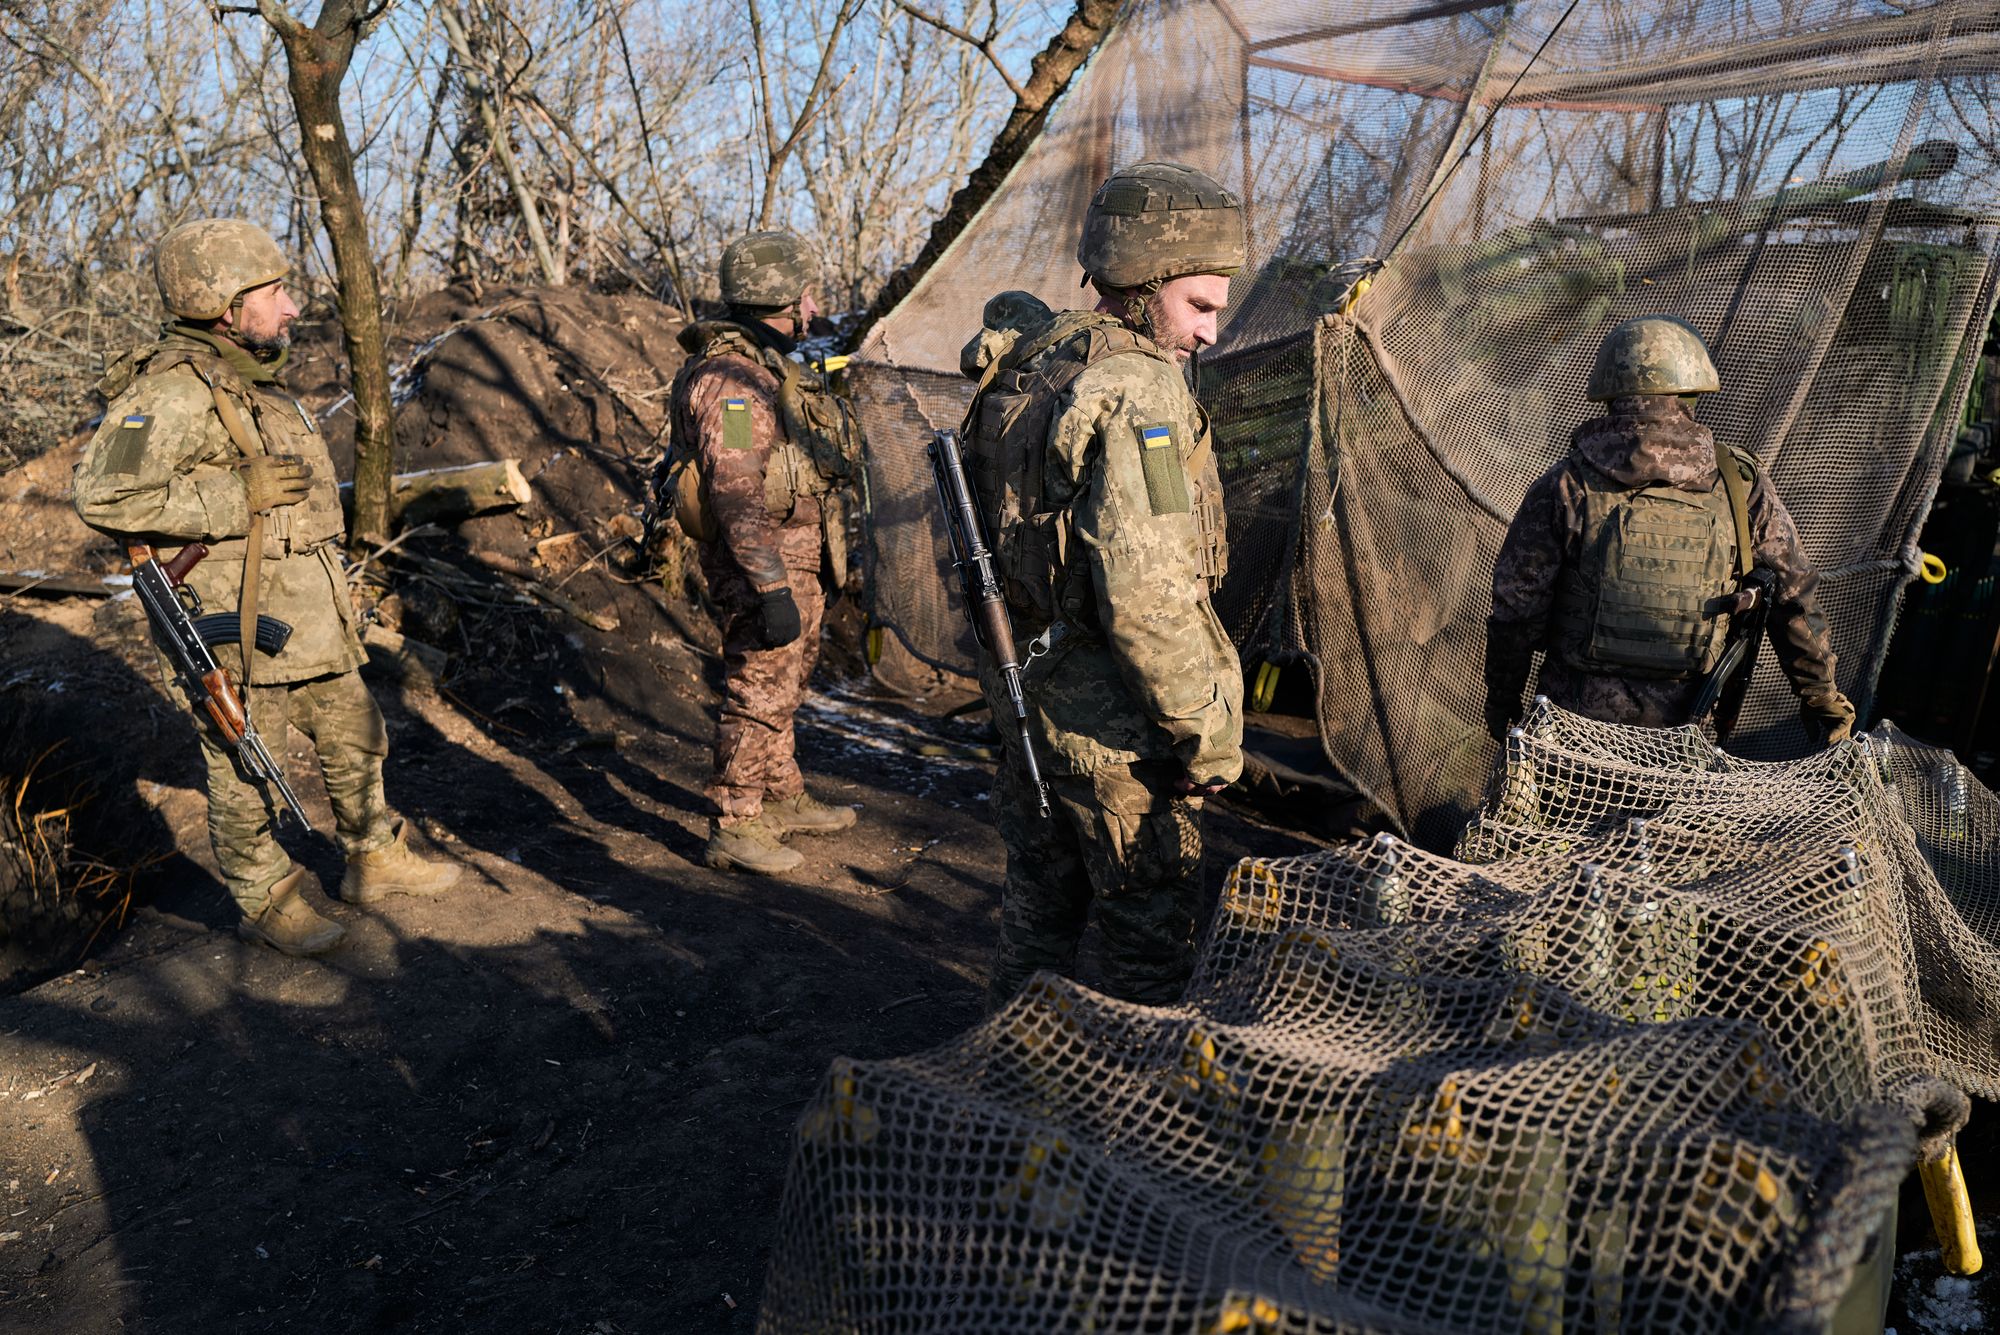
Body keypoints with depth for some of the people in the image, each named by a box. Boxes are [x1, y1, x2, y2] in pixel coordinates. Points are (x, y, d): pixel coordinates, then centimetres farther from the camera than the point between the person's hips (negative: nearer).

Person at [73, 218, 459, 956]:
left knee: (355, 738, 18)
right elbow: (104, 494, -30)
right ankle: (264, 901, 23)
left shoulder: (253, 380, 11)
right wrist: (239, 497, -26)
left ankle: (374, 860, 35)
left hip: (315, 622, 9)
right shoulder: (171, 390, -18)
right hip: (241, 631, -9)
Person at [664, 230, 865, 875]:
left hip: (796, 556, 10)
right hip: (761, 561, -10)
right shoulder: (732, 376, -20)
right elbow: (737, 492, -27)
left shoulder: (770, 365, 13)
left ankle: (783, 801, 34)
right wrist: (772, 589, -30)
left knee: (782, 685, 19)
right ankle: (733, 830, 8)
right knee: (758, 694, -3)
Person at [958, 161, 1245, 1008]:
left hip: (1028, 691, 9)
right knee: (1150, 928, 8)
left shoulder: (1023, 367, 7)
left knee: (1038, 905, 23)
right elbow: (1146, 596, -28)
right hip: (1112, 723, -9)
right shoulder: (1136, 391, -21)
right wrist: (1208, 731, -17)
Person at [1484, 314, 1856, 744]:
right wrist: (1824, 701, 17)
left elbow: (1516, 609, -5)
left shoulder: (1565, 488, -9)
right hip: (1684, 725, 2)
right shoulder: (1741, 485, -3)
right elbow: (1794, 597, 4)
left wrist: (1501, 701, 9)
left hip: (1581, 715, -2)